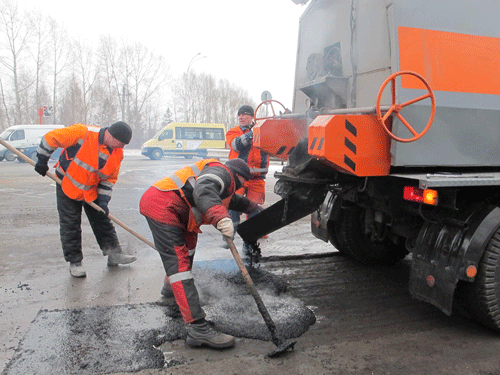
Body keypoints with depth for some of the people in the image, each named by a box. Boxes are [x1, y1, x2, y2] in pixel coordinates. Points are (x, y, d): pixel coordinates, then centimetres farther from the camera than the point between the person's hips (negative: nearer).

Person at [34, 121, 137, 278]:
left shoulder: (117, 153, -10)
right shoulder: (83, 133, -27)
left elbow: (110, 178, -2)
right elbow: (51, 138, -17)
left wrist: (103, 200, -10)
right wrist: (42, 160, -9)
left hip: (92, 191, 4)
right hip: (67, 186, -4)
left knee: (103, 221, 8)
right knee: (70, 225, -1)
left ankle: (114, 254, 18)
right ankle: (75, 262, 9)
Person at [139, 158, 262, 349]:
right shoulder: (222, 172, -5)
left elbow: (234, 200, 47)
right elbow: (203, 189, -28)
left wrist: (255, 208, 58)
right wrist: (220, 217, -42)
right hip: (161, 206, -11)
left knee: (188, 240, 30)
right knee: (179, 261, -17)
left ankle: (172, 285, 51)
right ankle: (197, 328, -21)